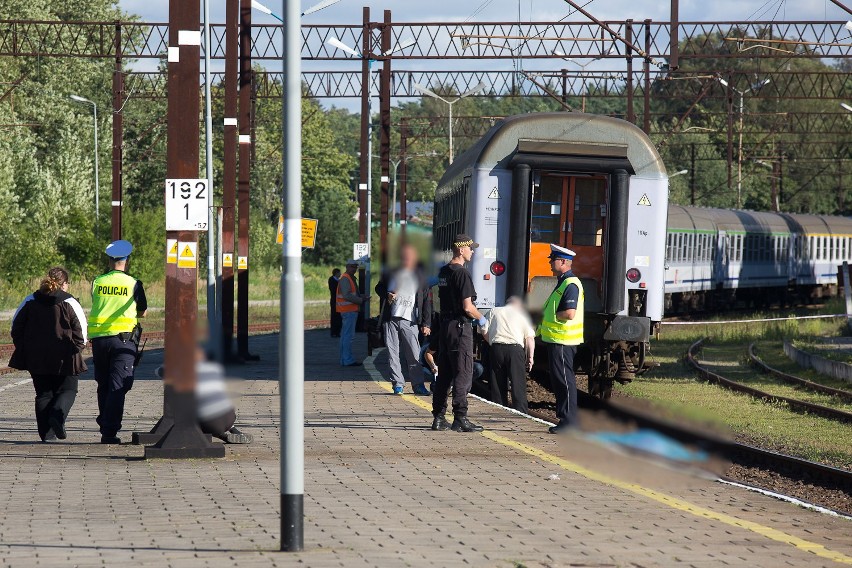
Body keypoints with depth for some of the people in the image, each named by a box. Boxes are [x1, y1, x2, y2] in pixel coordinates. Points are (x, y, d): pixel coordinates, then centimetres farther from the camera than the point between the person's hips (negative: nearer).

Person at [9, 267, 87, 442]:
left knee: (43, 394, 10)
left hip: (36, 359, 3)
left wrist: (22, 348, 14)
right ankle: (58, 415, -17)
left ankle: (47, 434, 4)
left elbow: (16, 326, 8)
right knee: (67, 390, 11)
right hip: (63, 359, -3)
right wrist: (76, 349, 2)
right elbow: (81, 329, -9)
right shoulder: (69, 303, -6)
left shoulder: (30, 301, 5)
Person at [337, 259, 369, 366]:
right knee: (348, 335, -11)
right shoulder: (345, 279, -13)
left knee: (345, 335, 12)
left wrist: (362, 296, 8)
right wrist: (361, 300, -17)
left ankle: (344, 359, 16)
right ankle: (348, 360, -12)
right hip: (348, 311, -11)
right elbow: (347, 295, -22)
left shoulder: (351, 278, 20)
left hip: (351, 310, 11)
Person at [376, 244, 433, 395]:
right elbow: (379, 287, 23)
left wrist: (426, 324, -2)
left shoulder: (419, 276, 6)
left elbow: (427, 301, 5)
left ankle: (418, 384, 0)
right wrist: (387, 295, -1)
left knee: (414, 354, -7)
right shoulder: (393, 273, 11)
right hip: (391, 319, 2)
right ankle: (398, 384, 8)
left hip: (410, 321, -2)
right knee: (393, 353, 1)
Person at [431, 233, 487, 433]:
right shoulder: (462, 274, -15)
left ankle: (438, 417, 14)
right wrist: (481, 318, -2)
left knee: (444, 373, 12)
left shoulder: (443, 272, 11)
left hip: (445, 325, 9)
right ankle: (460, 418, -5)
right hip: (460, 327, -9)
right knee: (462, 374, -5)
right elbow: (467, 307, -18)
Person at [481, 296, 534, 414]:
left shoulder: (494, 312, 18)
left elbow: (484, 331, 7)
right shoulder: (522, 314, 14)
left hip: (496, 349, 2)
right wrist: (530, 357, 4)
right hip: (515, 348, -2)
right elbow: (530, 337, 4)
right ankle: (520, 414, -7)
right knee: (518, 385, -1)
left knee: (497, 384, 9)